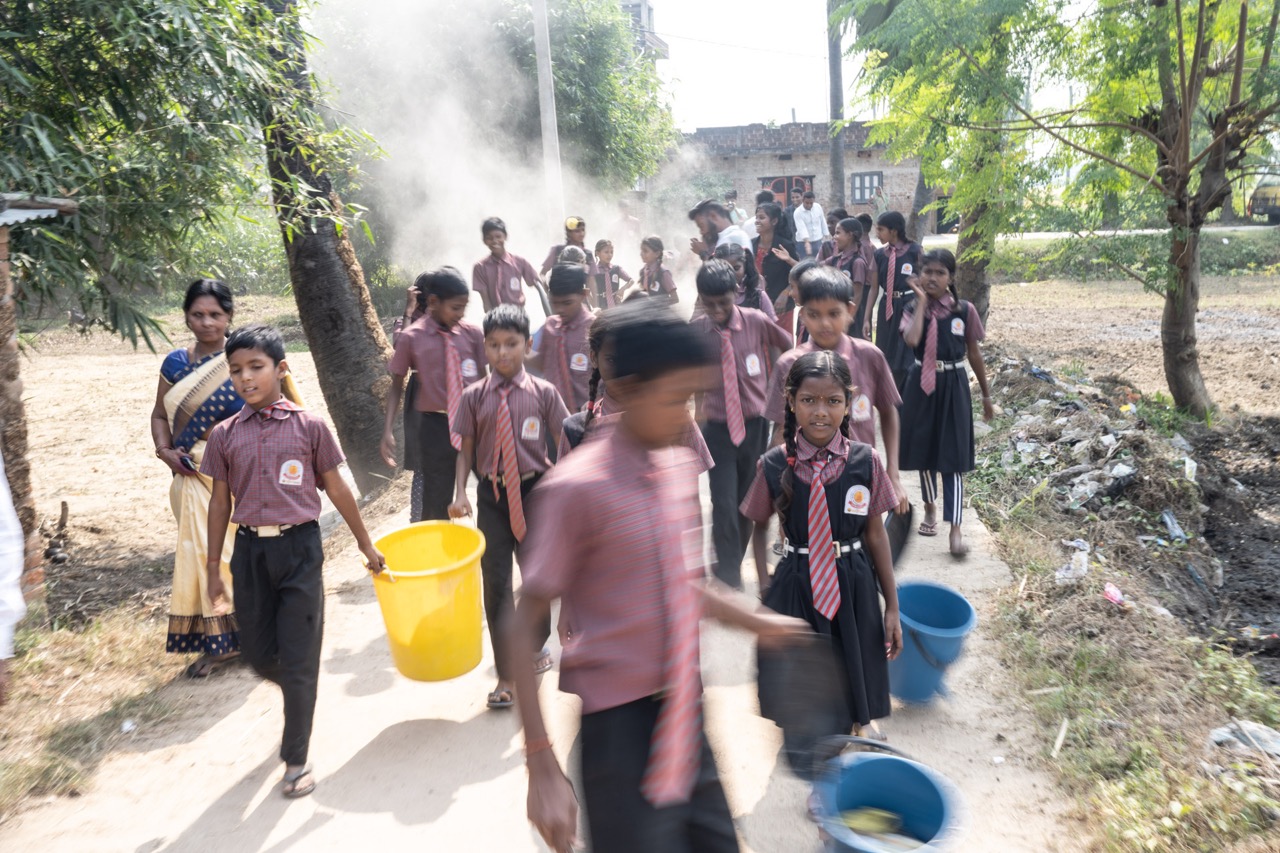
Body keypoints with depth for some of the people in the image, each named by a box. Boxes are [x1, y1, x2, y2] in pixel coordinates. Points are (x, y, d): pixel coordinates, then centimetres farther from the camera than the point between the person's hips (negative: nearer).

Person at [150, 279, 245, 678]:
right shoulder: (175, 363, 7)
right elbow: (160, 414, 14)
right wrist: (166, 451, -3)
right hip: (194, 476, 4)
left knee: (237, 551, 2)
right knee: (200, 553, 7)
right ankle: (217, 641, 21)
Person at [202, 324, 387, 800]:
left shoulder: (309, 426, -4)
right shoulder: (225, 435, 3)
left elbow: (337, 490, 3)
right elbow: (220, 502, 9)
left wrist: (366, 546, 8)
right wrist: (213, 568, 10)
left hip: (299, 548, -3)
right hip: (250, 551, 3)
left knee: (299, 658, 1)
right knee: (258, 653, 12)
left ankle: (296, 760, 17)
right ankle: (299, 694, 47)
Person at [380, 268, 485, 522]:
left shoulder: (473, 333, -2)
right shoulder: (411, 338, -6)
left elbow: (483, 380, 8)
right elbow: (396, 386, 3)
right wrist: (388, 431, -5)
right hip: (435, 426, -2)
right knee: (436, 501, 6)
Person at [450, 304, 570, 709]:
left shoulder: (543, 392, -5)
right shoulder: (474, 397, -2)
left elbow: (564, 446, -1)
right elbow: (466, 450, 3)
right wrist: (460, 493, -10)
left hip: (534, 490, 0)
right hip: (492, 494, 1)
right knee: (495, 582, 2)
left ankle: (538, 643, 43)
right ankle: (505, 675, 14)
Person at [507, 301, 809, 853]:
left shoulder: (679, 468, 1)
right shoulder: (578, 488, -20)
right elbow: (525, 630, -16)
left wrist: (759, 623, 13)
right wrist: (542, 767, -17)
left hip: (684, 712, 7)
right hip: (620, 724, -6)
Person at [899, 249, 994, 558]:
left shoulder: (965, 310, -4)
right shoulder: (913, 309, -3)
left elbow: (974, 354, 4)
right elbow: (911, 340, -25)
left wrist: (986, 396, 9)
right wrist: (922, 302, -18)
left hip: (953, 386, -1)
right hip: (922, 385, 2)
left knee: (953, 455, -3)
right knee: (924, 451, 14)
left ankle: (955, 529, -2)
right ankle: (930, 508, 35)